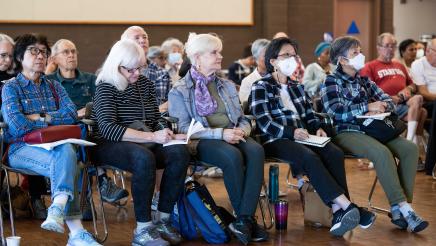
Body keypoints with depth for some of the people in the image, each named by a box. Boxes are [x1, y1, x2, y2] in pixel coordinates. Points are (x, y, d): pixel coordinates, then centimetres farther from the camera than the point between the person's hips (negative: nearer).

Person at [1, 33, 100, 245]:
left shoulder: (54, 87, 22)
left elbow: (71, 115, 5)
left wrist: (40, 117, -5)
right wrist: (53, 120, 0)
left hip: (55, 145, 4)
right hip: (21, 148, -4)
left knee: (66, 151, -35)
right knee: (66, 165, -34)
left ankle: (58, 210, -52)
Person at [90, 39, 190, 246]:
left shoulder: (145, 83, 10)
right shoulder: (106, 88, -10)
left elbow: (157, 120, 16)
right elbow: (108, 129, -23)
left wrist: (170, 135, -8)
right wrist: (151, 137, -29)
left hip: (142, 142, 6)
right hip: (108, 145, -6)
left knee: (180, 153, -21)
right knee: (143, 158, -37)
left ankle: (163, 221, -15)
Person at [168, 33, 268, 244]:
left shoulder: (227, 86, 23)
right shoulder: (179, 91, 5)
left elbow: (243, 120, 21)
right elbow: (183, 128, -7)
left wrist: (242, 130, -5)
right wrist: (220, 133, -18)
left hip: (233, 138, 5)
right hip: (201, 142, -5)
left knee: (256, 150, -31)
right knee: (232, 155, -37)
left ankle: (244, 219, -35)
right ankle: (247, 219, -24)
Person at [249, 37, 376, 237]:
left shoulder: (297, 87, 25)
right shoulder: (261, 87, 3)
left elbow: (310, 116, 23)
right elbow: (264, 123, -10)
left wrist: (318, 128, -1)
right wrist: (292, 133, -23)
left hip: (301, 138, 6)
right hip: (275, 140, -6)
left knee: (334, 153, -25)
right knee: (309, 157, -35)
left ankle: (338, 211, -36)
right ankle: (346, 205, -40)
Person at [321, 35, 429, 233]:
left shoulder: (363, 80, 20)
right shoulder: (331, 82, 2)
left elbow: (388, 101, 15)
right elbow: (335, 111, -14)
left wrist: (379, 108, -9)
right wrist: (368, 107, -14)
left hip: (370, 129, 6)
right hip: (345, 132, -6)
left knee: (410, 148, -18)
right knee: (382, 152, -34)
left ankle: (398, 210, -23)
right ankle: (404, 208, -31)